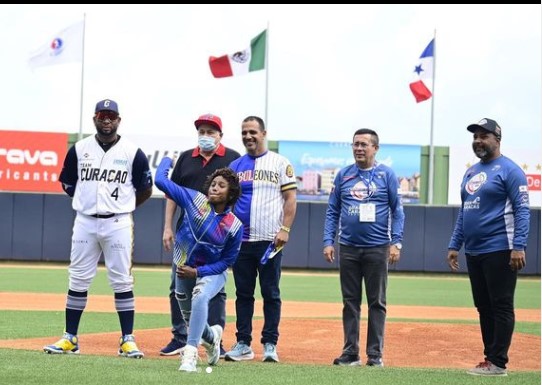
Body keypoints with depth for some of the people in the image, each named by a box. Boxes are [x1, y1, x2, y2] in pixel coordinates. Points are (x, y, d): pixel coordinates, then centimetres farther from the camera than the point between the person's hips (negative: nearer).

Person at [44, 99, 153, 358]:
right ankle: (70, 338, 10)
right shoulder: (79, 150, 4)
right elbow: (67, 183, 15)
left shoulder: (133, 153, -1)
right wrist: (89, 202, 11)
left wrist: (122, 208, 10)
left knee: (122, 281, -2)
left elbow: (145, 190, 7)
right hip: (85, 221, 2)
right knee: (78, 279, 4)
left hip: (118, 224, -2)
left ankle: (128, 340, 3)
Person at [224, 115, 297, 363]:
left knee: (271, 293, 0)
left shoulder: (280, 163, 3)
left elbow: (290, 198, -1)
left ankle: (270, 344, 4)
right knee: (243, 293, 6)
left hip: (269, 240, -3)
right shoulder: (235, 166, 12)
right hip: (241, 239, 3)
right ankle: (243, 344, 10)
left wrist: (285, 229, -11)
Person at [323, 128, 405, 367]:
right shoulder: (343, 175, 8)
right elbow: (332, 211, 9)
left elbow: (397, 210, 0)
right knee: (350, 301, 6)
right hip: (348, 248, 3)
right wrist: (328, 242, 0)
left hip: (377, 248, -3)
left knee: (377, 302, 1)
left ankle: (375, 354, 6)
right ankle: (350, 352, 10)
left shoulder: (386, 175, 1)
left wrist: (396, 243, -8)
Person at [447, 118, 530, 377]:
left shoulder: (509, 170, -7)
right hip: (473, 253, 8)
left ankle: (498, 363, -3)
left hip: (499, 251, -8)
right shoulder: (471, 173, 17)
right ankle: (490, 359, 15)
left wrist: (519, 247, -19)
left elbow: (522, 210, -12)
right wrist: (454, 245, 17)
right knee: (484, 308, 10)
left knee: (501, 307, -5)